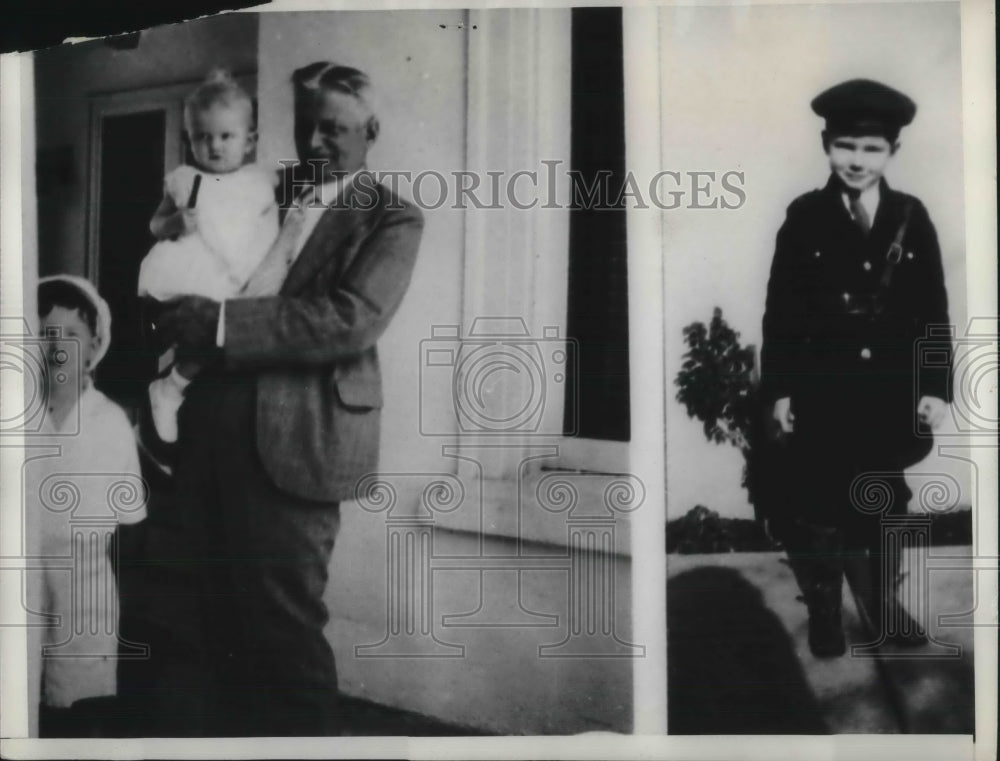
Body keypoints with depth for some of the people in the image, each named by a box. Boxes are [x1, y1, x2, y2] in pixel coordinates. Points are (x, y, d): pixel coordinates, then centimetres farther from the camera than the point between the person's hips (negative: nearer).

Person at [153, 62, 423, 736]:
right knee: (227, 622, 13)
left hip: (294, 441, -6)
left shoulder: (392, 219, 0)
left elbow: (352, 321, -17)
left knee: (285, 625, -2)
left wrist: (218, 322, -19)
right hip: (217, 428, 6)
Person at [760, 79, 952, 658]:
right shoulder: (805, 217, -3)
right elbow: (782, 311, -3)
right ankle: (824, 613, 25)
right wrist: (779, 390, -6)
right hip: (821, 393, -1)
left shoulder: (912, 218, 1)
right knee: (818, 507, 8)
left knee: (885, 505, 15)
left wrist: (936, 387, -1)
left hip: (892, 393, 2)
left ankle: (883, 602, 33)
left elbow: (933, 311, 3)